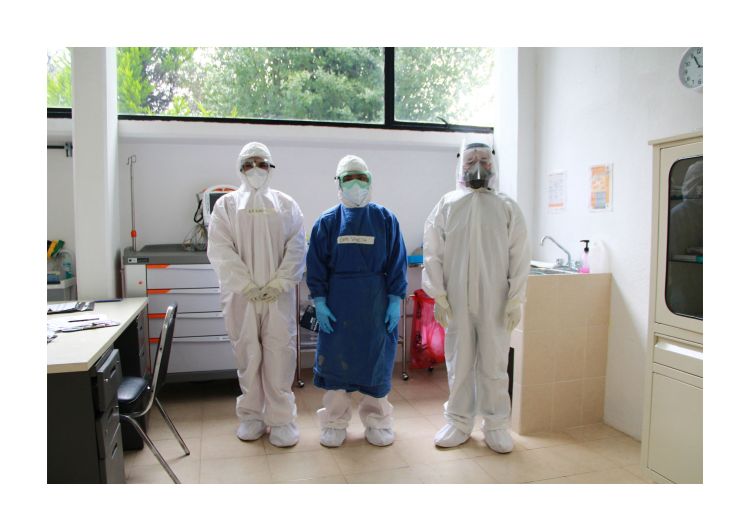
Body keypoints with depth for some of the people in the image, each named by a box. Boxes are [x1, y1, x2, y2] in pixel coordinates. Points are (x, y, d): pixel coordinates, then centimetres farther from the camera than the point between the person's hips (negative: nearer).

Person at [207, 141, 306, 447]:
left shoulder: (286, 204, 10)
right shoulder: (227, 205, 8)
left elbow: (296, 248, 2)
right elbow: (220, 250, -2)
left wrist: (279, 283, -10)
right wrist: (247, 285, -11)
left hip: (279, 294, 0)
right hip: (241, 294, 0)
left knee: (280, 355, -2)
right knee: (247, 354, 5)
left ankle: (281, 418, 10)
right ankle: (251, 415, 21)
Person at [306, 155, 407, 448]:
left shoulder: (385, 219, 1)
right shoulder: (327, 221, 2)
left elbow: (397, 262, 1)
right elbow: (316, 264, 2)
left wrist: (395, 301, -4)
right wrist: (319, 301, -5)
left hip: (375, 302, 0)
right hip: (337, 301, 1)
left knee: (376, 360, 8)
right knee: (336, 360, 7)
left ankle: (377, 422, 26)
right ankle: (335, 423, 24)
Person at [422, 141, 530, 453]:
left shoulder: (507, 207, 3)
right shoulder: (446, 205, 4)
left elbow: (519, 256, 1)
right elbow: (433, 254, 2)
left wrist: (515, 301, -4)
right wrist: (438, 296, -2)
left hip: (495, 302, 0)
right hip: (457, 300, 1)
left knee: (494, 364, 6)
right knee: (459, 363, 9)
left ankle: (496, 425, 21)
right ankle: (459, 422, 24)